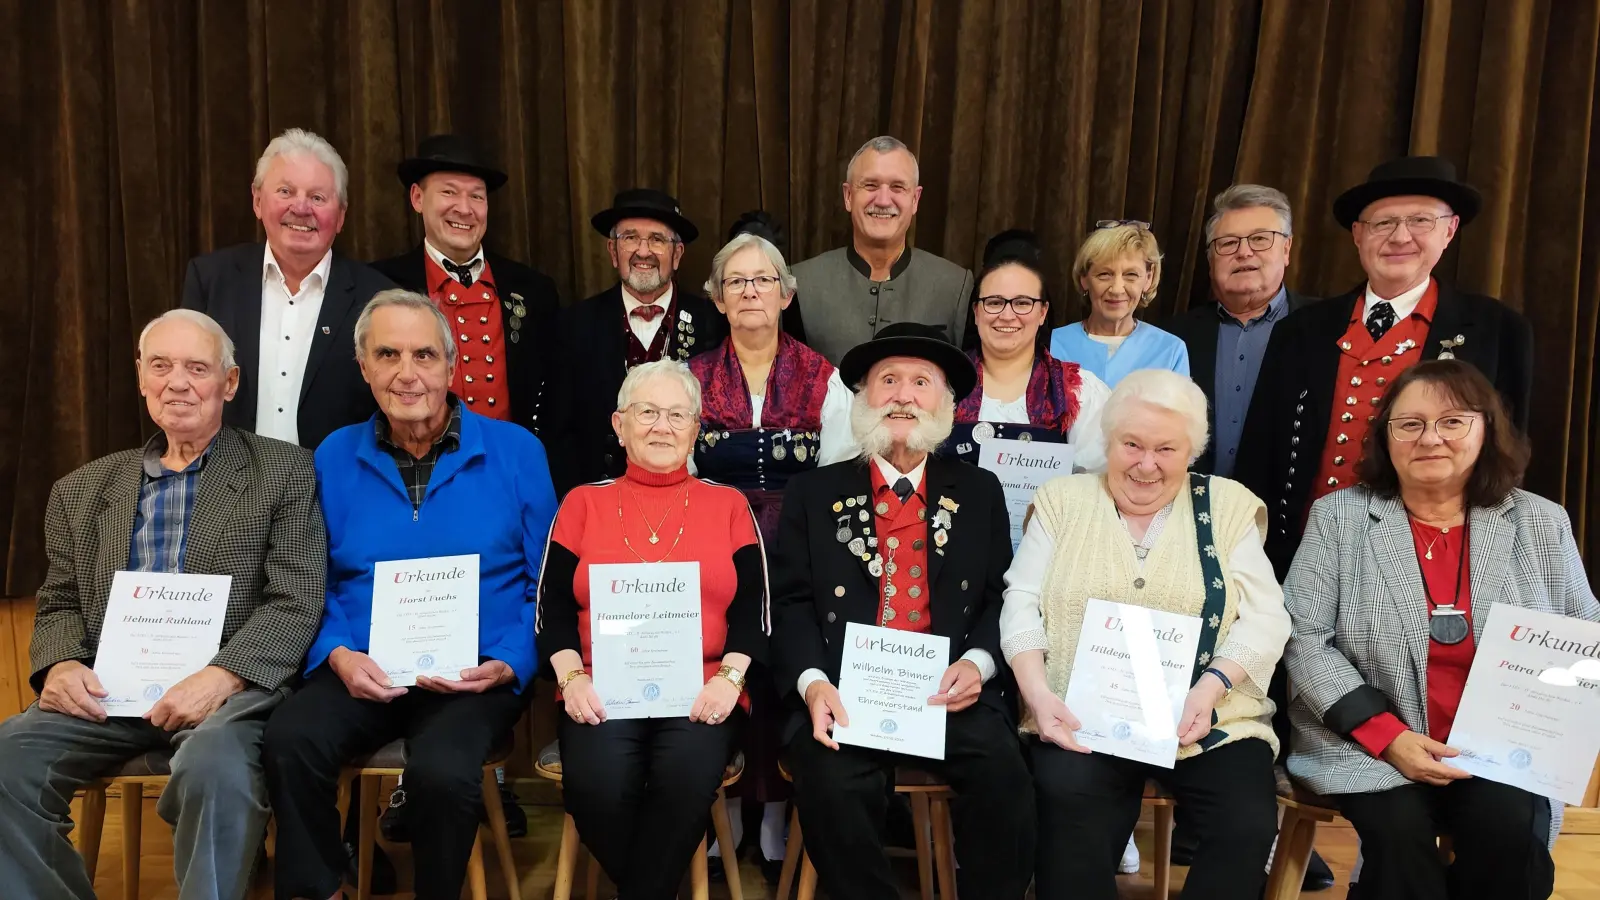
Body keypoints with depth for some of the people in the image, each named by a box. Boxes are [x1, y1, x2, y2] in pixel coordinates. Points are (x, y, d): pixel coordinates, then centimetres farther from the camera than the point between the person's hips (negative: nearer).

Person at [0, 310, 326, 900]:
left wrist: (221, 676, -18)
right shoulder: (83, 490, 19)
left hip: (225, 690, -4)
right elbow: (60, 603, 20)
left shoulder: (284, 473, 4)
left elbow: (296, 601, -4)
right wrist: (61, 665, -3)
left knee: (215, 767, -34)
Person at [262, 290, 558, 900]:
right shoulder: (334, 458, 10)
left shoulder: (516, 452, 2)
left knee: (442, 771, -30)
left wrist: (507, 666, -12)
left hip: (476, 677, -2)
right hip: (363, 673, 2)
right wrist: (339, 655, -8)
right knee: (289, 741, -27)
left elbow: (546, 584, 2)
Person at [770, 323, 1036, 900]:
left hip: (952, 694, 1)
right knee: (831, 782, -29)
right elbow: (791, 604, 4)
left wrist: (979, 662, -9)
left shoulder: (979, 493, 16)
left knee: (1003, 777, -26)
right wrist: (813, 682, -13)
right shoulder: (813, 494, 12)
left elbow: (1002, 598, 11)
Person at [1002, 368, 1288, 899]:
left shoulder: (1228, 506, 9)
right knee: (1069, 807, -30)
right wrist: (1036, 691, -14)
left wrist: (1210, 688, -15)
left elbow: (1265, 619, 3)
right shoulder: (1063, 501, 10)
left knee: (1248, 824, -23)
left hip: (1207, 723, 2)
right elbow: (1023, 603, 4)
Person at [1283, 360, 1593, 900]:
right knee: (1400, 829, -28)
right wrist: (1389, 736, -15)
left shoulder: (1541, 524, 7)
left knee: (1510, 830, -25)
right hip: (1368, 745, -2)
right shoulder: (1338, 516, -1)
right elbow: (1303, 638, -6)